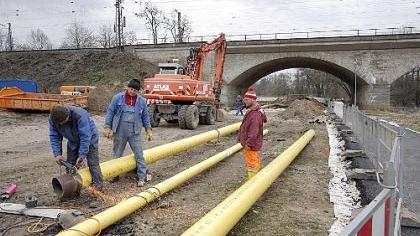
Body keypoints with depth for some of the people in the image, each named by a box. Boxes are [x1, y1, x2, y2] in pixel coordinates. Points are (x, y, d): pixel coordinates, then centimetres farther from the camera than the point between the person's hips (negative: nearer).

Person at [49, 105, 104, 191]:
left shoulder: (80, 115, -39)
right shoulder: (52, 119, -22)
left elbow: (85, 137, -35)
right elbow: (54, 137, -14)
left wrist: (82, 156, -35)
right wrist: (57, 154, -24)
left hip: (89, 138, -5)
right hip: (73, 141, 5)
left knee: (93, 164, -10)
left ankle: (99, 188, -6)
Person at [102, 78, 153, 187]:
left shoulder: (142, 101, 5)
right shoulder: (118, 98, -1)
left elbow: (145, 116, 12)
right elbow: (110, 112, 1)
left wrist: (148, 130, 11)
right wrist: (107, 128, -2)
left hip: (135, 133, 1)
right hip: (119, 132, 0)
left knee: (139, 155, 0)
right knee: (116, 155, 13)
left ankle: (142, 177, 7)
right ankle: (115, 175, 28)